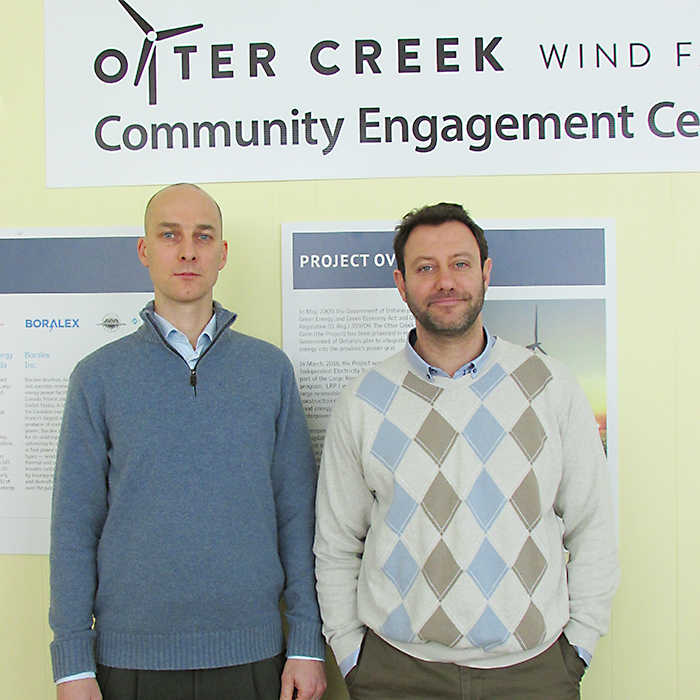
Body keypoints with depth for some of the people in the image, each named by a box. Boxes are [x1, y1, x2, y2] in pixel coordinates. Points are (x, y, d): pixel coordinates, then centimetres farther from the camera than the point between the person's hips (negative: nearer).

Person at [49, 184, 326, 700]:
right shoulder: (99, 375, 0)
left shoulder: (270, 368, 2)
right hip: (132, 657, 0)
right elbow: (75, 523, 0)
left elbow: (296, 511, 2)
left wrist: (307, 640, -1)